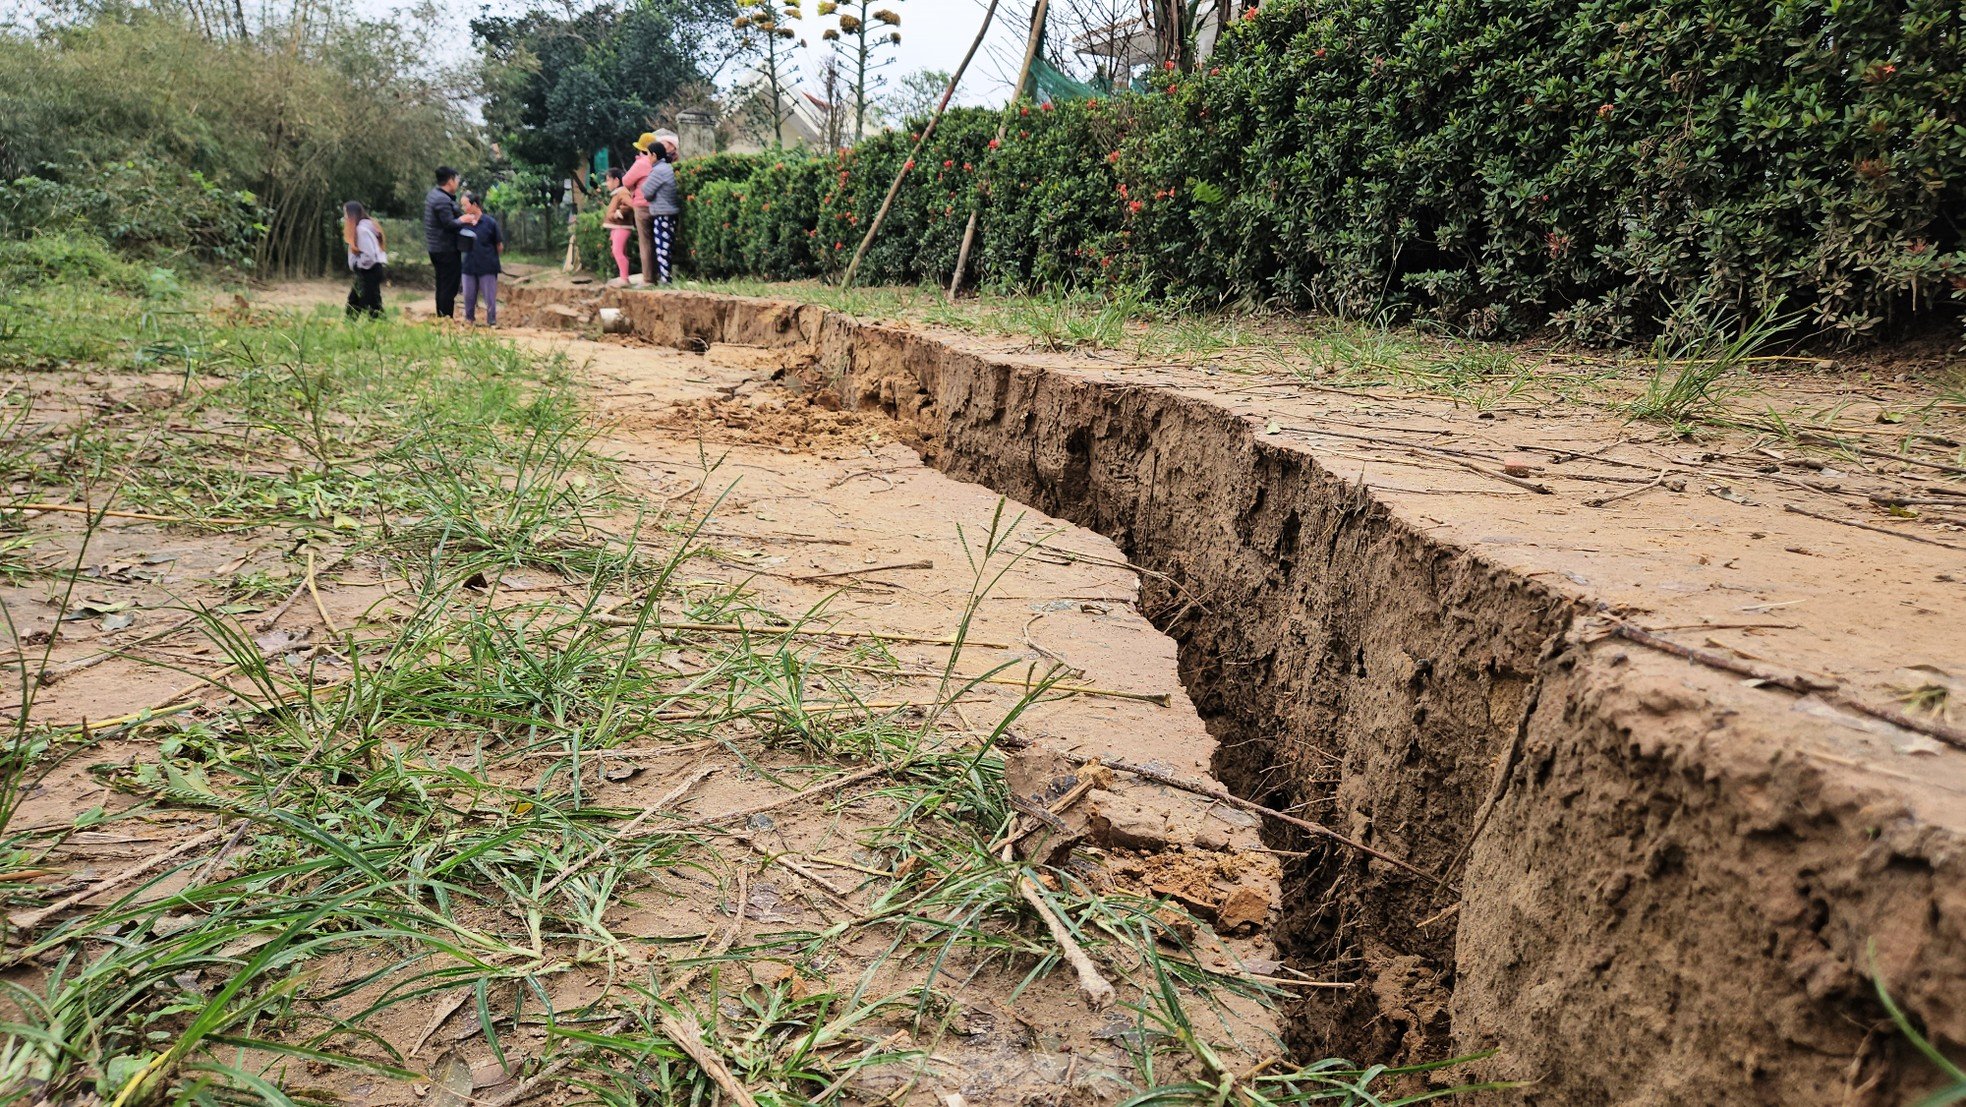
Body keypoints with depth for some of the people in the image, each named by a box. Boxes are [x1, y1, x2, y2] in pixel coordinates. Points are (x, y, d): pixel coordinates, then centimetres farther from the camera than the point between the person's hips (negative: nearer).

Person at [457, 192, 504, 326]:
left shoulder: (490, 222, -7)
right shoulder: (463, 223, 3)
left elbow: (500, 246, -1)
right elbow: (458, 243, 12)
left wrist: (491, 257, 5)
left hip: (487, 266, -3)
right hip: (469, 266, 4)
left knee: (490, 297, 2)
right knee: (468, 296, 11)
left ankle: (491, 323, 12)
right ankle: (469, 321, 25)